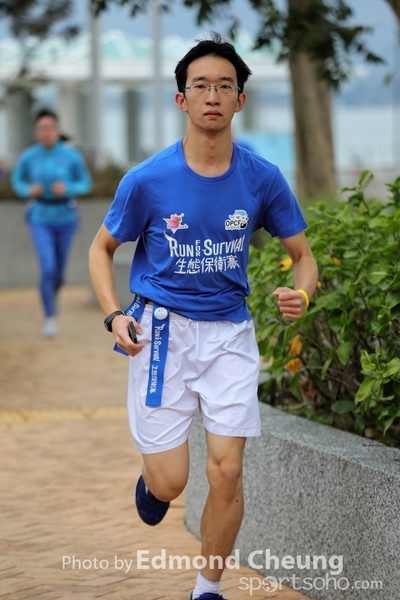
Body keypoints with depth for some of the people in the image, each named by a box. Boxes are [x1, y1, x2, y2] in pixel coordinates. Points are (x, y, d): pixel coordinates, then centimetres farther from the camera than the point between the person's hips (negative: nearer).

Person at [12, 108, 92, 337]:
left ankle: (54, 292, 53)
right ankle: (51, 319, -5)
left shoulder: (72, 156, -14)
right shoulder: (28, 157, -11)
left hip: (65, 218, 1)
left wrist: (67, 189, -24)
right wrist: (28, 190, -18)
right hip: (40, 219, -1)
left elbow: (85, 184, -2)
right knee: (48, 268, -19)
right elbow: (17, 181, 6)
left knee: (59, 272, 16)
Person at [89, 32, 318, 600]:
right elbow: (102, 248, 6)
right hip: (162, 331, -1)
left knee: (227, 472, -7)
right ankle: (151, 478, 36)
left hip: (229, 332, 1)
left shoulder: (263, 179, -4)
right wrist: (114, 315, -10)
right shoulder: (147, 180, -9)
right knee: (171, 482, -4)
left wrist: (301, 292, -17)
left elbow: (303, 255, 6)